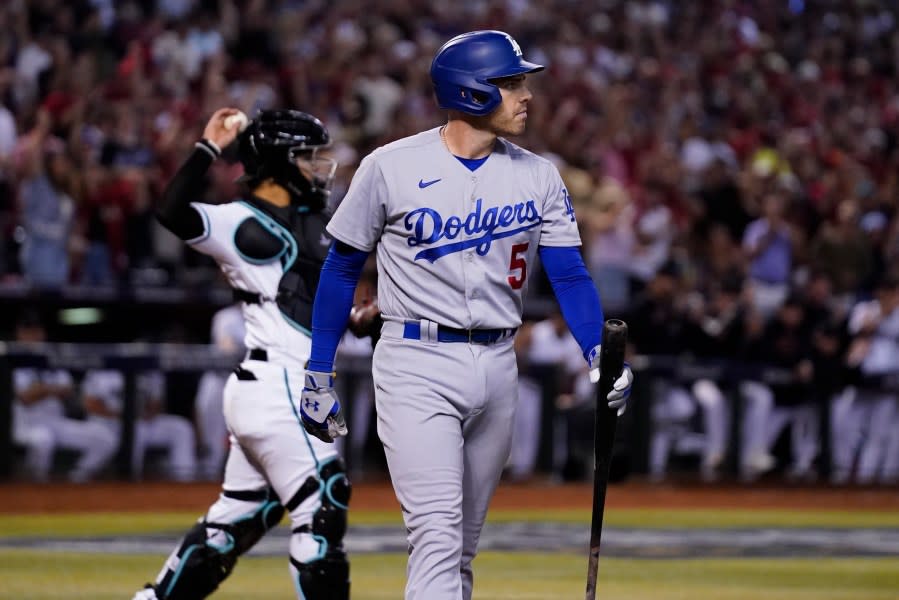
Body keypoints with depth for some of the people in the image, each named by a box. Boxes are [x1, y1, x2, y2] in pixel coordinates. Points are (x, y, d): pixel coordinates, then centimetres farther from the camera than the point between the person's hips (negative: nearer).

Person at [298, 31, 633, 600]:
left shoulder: (538, 176, 4)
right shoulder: (391, 167, -7)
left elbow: (570, 274, 1)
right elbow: (343, 269, 2)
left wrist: (599, 355, -16)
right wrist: (319, 376, 1)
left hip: (497, 367, 5)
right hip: (416, 366, -5)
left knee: (463, 545, 12)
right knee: (438, 534, -16)